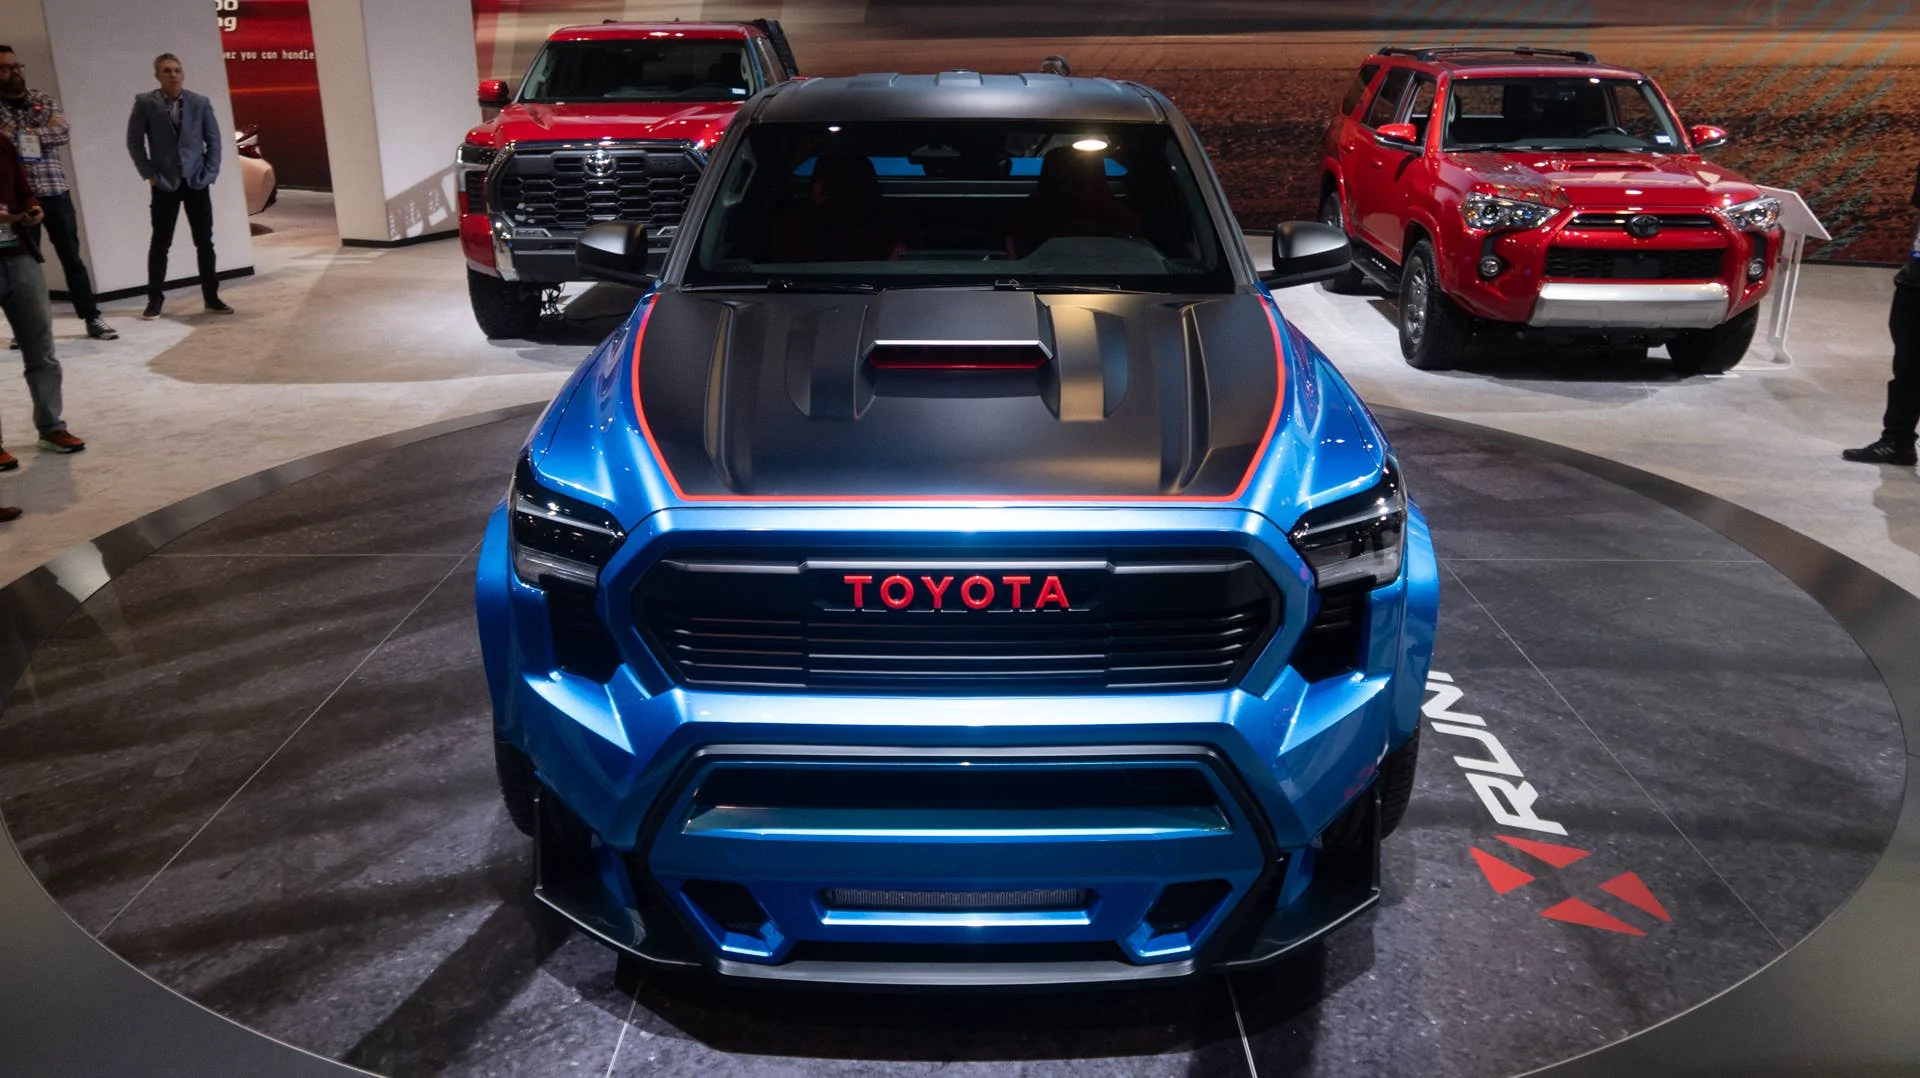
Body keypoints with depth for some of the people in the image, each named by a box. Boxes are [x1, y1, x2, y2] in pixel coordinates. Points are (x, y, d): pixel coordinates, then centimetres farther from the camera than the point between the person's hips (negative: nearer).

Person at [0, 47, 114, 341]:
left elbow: (65, 134, -5)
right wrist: (43, 132, -13)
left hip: (55, 190, 1)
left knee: (71, 257, 5)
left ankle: (92, 318, 11)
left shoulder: (44, 100, 10)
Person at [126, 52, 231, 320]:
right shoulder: (145, 103, -3)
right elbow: (134, 141, 0)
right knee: (160, 243, 1)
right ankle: (155, 300, 8)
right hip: (164, 183, -2)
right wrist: (149, 174, -5)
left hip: (197, 181, 2)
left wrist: (210, 173, -3)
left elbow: (214, 140, 5)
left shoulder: (200, 103, 2)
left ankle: (211, 298, 11)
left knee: (205, 241, 4)